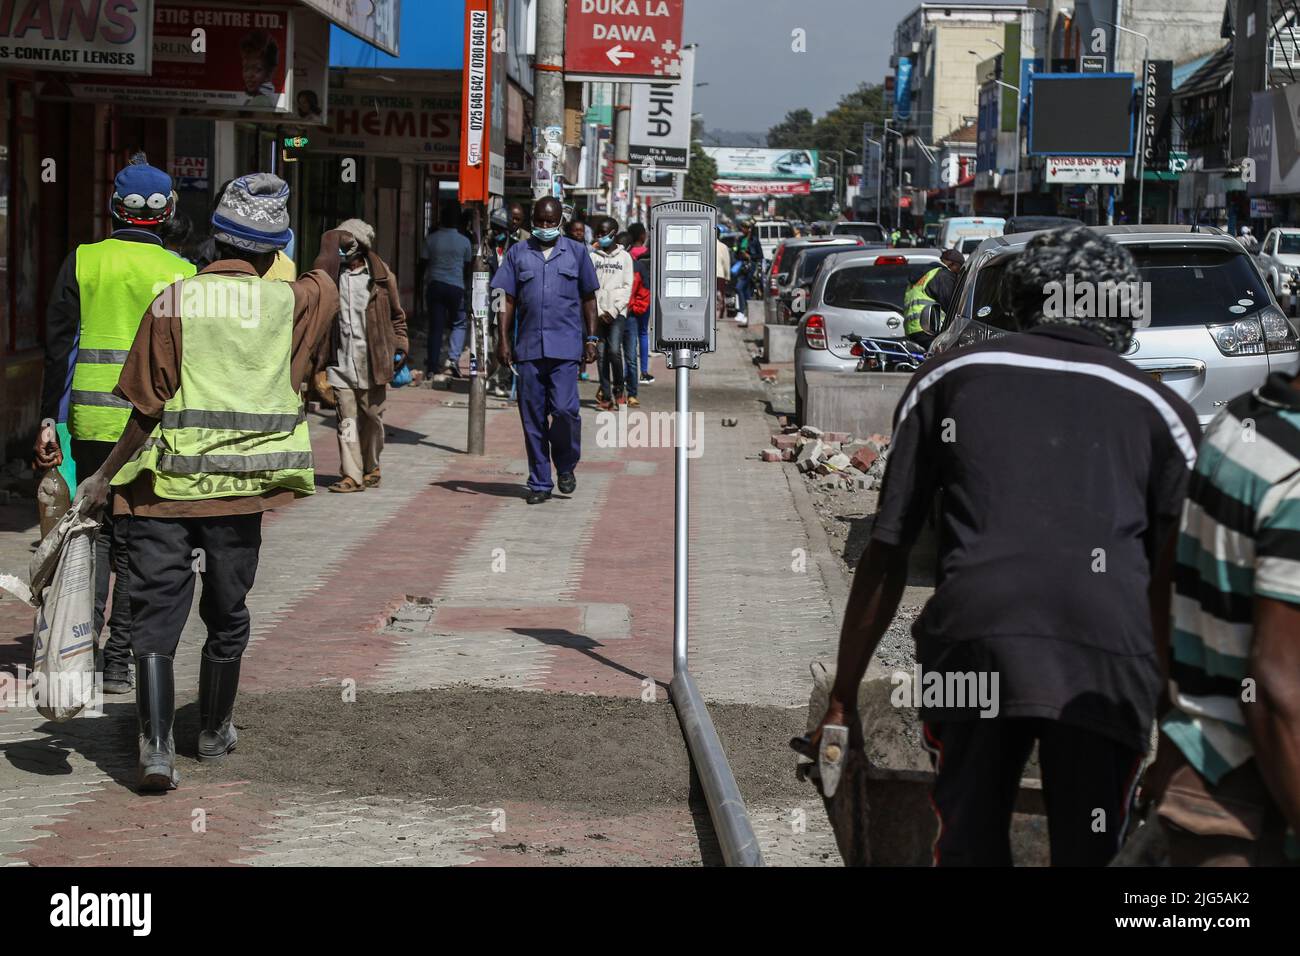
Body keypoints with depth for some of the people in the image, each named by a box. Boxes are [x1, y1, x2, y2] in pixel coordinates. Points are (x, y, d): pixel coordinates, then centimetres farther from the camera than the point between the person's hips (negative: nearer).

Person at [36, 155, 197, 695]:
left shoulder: (82, 262, 3)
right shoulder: (180, 272, 0)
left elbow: (59, 346, 1)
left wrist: (51, 421, 4)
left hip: (91, 420, 1)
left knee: (92, 524, 17)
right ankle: (119, 660, 7)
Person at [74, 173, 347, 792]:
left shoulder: (172, 302, -5)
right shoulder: (289, 303, -1)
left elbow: (147, 411, -6)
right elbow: (325, 282, 24)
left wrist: (104, 479, 3)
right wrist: (332, 247, 45)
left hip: (163, 486, -1)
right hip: (241, 491, 2)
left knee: (155, 616, 1)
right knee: (227, 617, 18)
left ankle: (155, 745, -11)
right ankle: (215, 733, 33)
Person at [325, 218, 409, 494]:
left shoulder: (381, 276, 3)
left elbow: (397, 315, 11)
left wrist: (399, 348, 5)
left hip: (372, 360, -1)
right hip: (341, 360, 1)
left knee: (372, 416, 7)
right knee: (347, 419, -3)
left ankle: (371, 467, 24)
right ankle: (352, 475, -3)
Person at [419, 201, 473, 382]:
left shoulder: (432, 239, 0)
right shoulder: (464, 241, 0)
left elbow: (423, 263, 4)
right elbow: (467, 267, 10)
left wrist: (419, 281, 18)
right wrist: (465, 284, 26)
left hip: (435, 285, 1)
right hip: (456, 286, -1)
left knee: (436, 327, 4)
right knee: (459, 323, 13)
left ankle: (433, 368, 2)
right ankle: (453, 358, -7)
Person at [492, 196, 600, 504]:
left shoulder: (576, 252, 10)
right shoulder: (518, 254, 11)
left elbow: (588, 298, 12)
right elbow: (509, 300, 10)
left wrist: (591, 338, 5)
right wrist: (504, 340, 2)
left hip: (565, 345, -2)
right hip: (528, 347, 2)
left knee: (564, 409, -13)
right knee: (533, 418, 3)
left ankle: (566, 466, 13)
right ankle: (539, 483, 11)